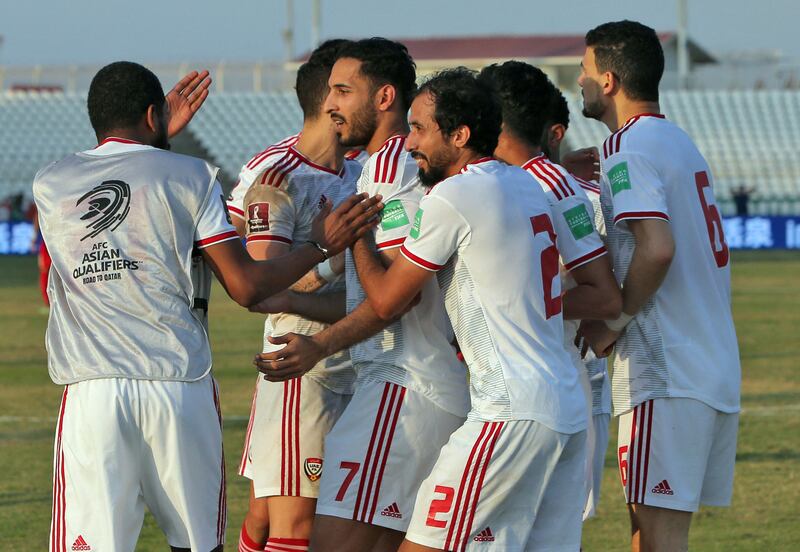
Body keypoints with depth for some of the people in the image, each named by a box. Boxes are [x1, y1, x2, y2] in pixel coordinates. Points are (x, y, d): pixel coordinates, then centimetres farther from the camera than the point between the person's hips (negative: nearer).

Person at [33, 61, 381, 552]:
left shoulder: (49, 185, 9)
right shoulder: (190, 176, 3)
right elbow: (246, 286, 1)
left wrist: (156, 139, 37)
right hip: (181, 387, 0)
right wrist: (322, 245, 13)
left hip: (93, 395, 0)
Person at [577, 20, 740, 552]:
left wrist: (613, 322, -11)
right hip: (716, 367, 9)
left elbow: (657, 248, -23)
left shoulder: (629, 148, -11)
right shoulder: (679, 141, 18)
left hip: (666, 378, -9)